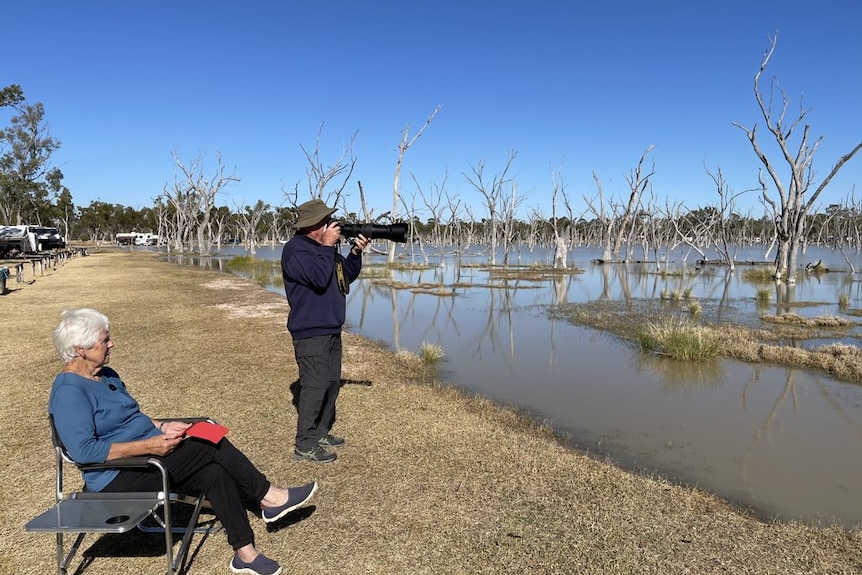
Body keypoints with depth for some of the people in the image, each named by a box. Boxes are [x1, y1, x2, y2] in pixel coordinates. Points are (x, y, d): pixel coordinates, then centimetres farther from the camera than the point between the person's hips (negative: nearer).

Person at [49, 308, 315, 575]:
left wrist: (162, 426, 3)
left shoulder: (105, 375, 11)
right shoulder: (68, 391, -18)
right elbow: (83, 450, -27)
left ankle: (245, 553, -7)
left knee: (214, 473, -13)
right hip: (119, 478, -9)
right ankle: (269, 497, -6)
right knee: (212, 445, -20)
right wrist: (149, 445, -27)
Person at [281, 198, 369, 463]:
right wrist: (328, 247, -18)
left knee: (332, 383, 15)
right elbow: (319, 278, -26)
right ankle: (305, 446, -1)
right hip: (310, 333, -10)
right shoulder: (296, 249, -14)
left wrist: (356, 252, 0)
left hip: (331, 330, 10)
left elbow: (347, 276, 15)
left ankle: (321, 433, 28)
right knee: (314, 386, -9)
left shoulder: (324, 246, 14)